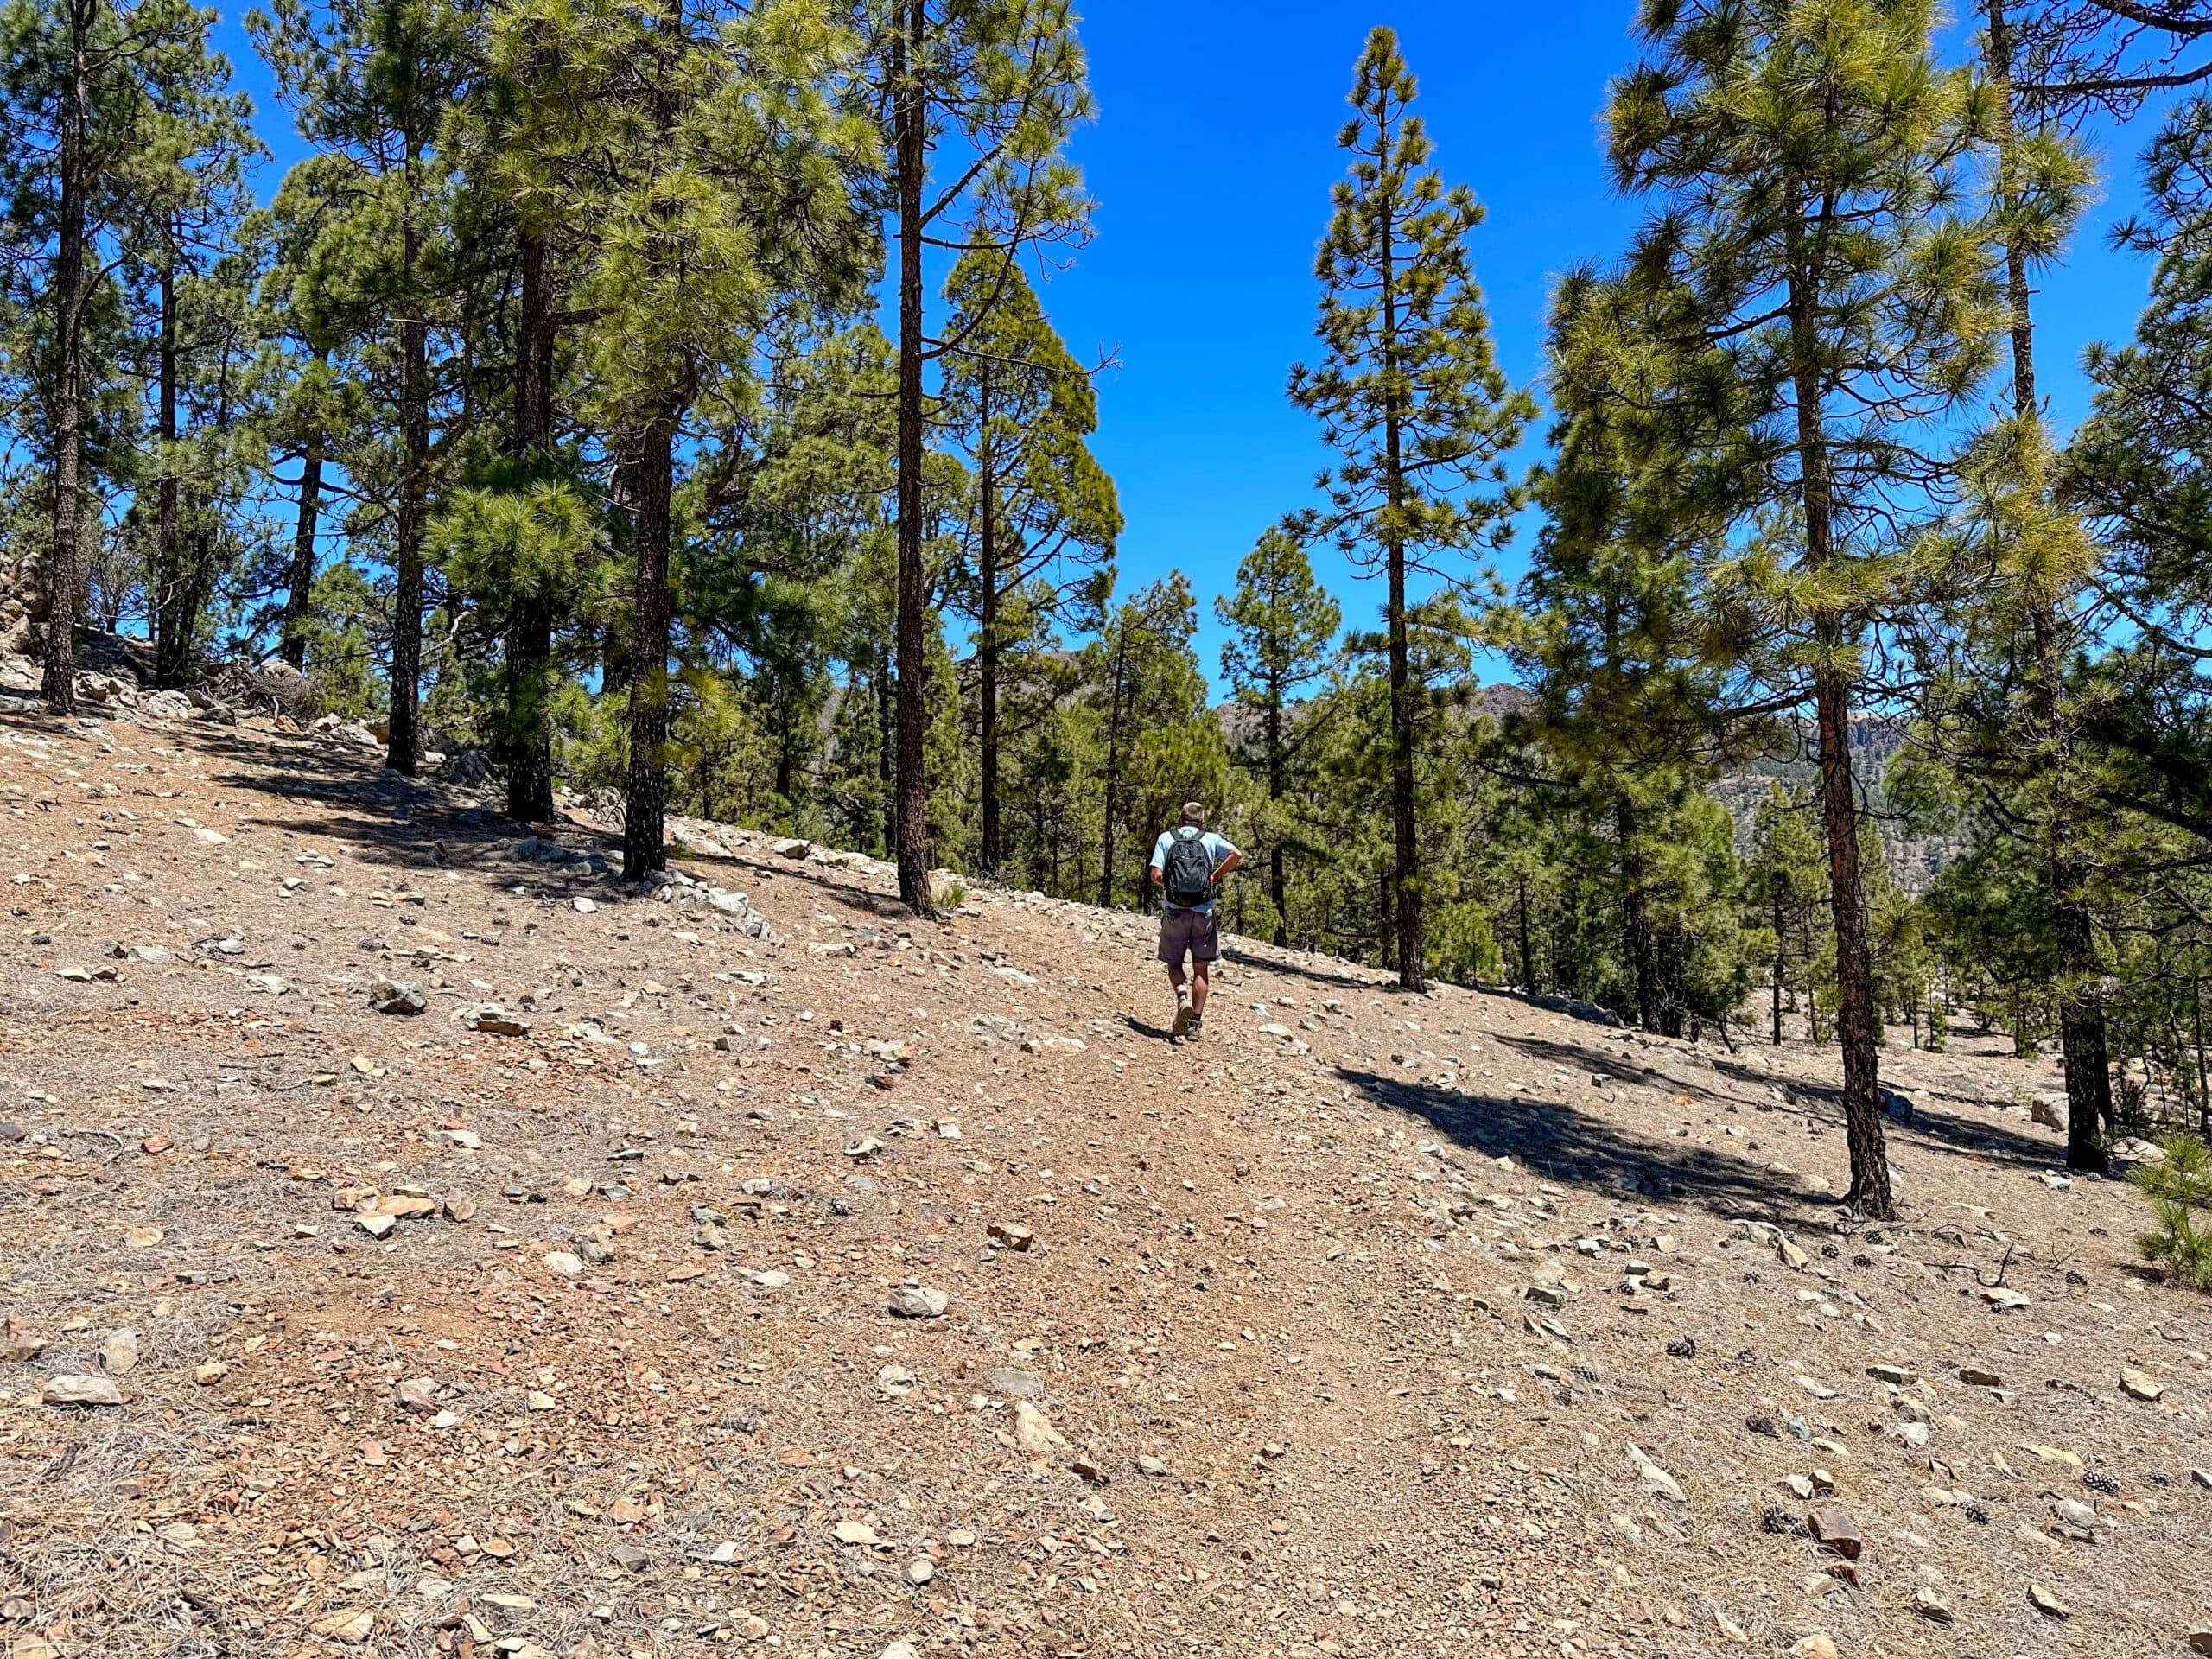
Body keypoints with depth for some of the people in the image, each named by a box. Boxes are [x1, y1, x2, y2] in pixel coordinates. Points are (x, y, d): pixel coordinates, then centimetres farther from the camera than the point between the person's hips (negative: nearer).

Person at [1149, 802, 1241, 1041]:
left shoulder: (1166, 838, 5)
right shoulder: (1211, 839, 6)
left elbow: (1156, 876, -6)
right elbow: (1237, 855, -12)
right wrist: (1215, 877, 1)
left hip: (1174, 912, 0)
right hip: (1204, 913, 0)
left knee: (1174, 964, 15)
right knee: (1201, 970, 10)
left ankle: (1182, 997, -14)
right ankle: (1196, 1023, 6)